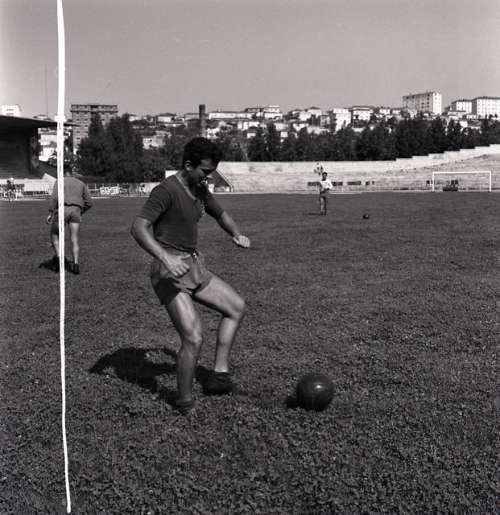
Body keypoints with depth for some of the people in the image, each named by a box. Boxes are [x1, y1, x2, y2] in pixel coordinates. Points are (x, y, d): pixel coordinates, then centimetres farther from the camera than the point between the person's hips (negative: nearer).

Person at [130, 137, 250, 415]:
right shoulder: (166, 190, -16)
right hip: (171, 274, -9)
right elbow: (139, 228, -26)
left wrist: (237, 234, 7)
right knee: (194, 339, -16)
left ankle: (219, 374, 16)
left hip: (195, 267, 9)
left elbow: (221, 214, 28)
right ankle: (185, 403, 6)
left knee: (237, 307, 13)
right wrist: (166, 258, -40)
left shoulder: (200, 190, 11)